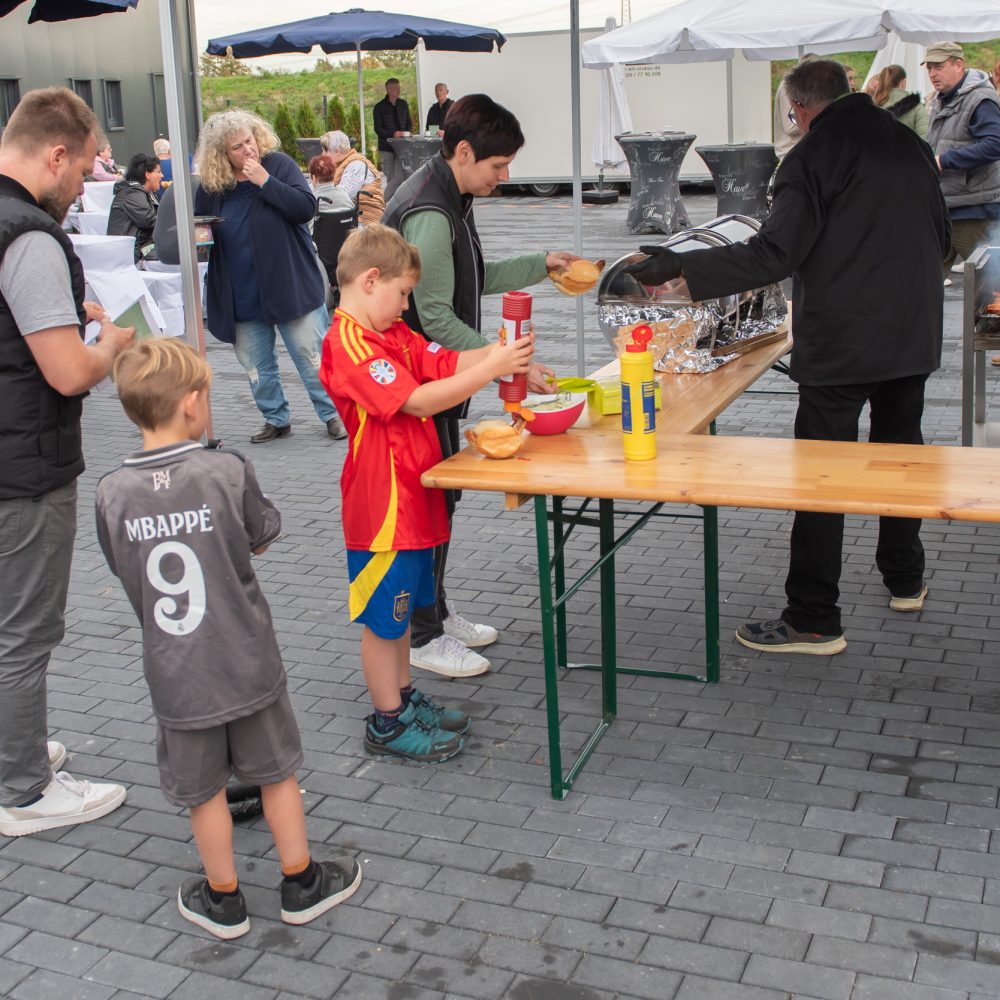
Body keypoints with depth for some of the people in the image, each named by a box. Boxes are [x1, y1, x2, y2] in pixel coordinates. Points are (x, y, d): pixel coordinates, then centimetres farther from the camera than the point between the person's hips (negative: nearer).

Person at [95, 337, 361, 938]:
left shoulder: (113, 493, -9)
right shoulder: (228, 472, -16)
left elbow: (124, 568, 5)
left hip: (173, 675, 2)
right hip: (245, 663, -1)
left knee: (203, 789, 17)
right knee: (277, 771, 18)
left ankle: (224, 900, 32)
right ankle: (301, 883, 32)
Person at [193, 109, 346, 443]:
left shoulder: (279, 165, -7)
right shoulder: (210, 186, 1)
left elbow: (306, 207, -18)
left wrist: (264, 181, -23)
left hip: (290, 285, -4)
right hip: (241, 295, 4)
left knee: (312, 355, 1)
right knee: (256, 366, 12)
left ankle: (333, 414, 15)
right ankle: (276, 419, 29)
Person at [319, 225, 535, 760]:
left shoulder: (393, 334, 10)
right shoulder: (349, 345, -21)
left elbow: (448, 363, 5)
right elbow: (417, 400, -29)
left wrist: (500, 352, -12)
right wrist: (491, 369, -28)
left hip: (412, 497, 10)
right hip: (382, 505, -10)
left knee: (401, 605, 21)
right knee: (383, 614, 4)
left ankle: (404, 695, 36)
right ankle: (387, 723, 17)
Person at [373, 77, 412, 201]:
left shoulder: (403, 104, 11)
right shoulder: (379, 107, -2)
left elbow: (408, 122, 20)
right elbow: (378, 129, -7)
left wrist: (408, 132, -2)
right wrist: (393, 134, -22)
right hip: (387, 147, -3)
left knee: (399, 176, -12)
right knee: (391, 178, 1)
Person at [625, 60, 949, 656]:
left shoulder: (812, 157, -12)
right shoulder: (911, 144, 9)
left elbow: (775, 253, -19)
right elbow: (941, 235, 17)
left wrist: (681, 267, -17)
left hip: (841, 343, -7)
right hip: (914, 335, 7)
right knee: (900, 452, 21)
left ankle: (813, 621, 1)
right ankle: (906, 580, 35)